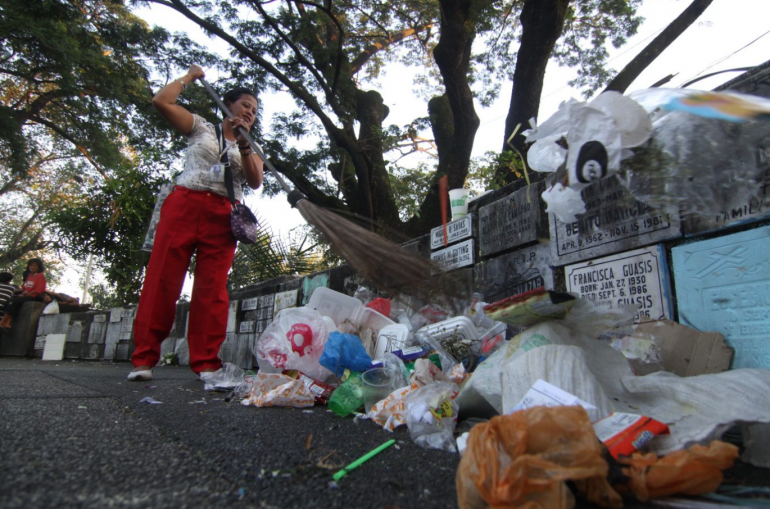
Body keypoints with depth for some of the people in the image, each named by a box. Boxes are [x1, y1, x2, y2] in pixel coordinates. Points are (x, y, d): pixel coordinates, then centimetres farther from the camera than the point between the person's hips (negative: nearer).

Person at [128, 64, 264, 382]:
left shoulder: (251, 149, 23)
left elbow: (255, 181, 4)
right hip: (185, 204, -1)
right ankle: (144, 358, -3)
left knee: (213, 289, -6)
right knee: (162, 278, -7)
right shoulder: (201, 128, 18)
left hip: (222, 217, 2)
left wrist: (243, 145, -7)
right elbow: (161, 101, 8)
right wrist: (189, 77, 20)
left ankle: (206, 362, -4)